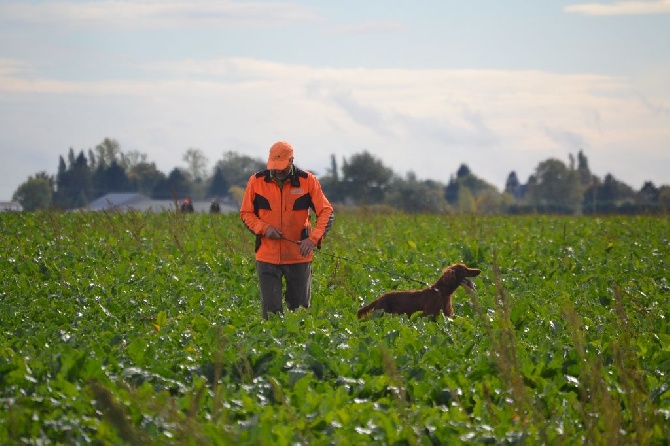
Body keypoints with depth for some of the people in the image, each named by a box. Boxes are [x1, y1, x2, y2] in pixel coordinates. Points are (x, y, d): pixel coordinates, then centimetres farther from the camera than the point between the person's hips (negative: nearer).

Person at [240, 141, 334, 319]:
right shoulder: (256, 181, -2)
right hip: (267, 256, 0)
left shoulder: (308, 180, -4)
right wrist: (264, 228, -13)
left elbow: (326, 212, -4)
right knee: (271, 309, -3)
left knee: (300, 308, 8)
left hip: (299, 256, 0)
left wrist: (313, 239, -19)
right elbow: (246, 213, 7)